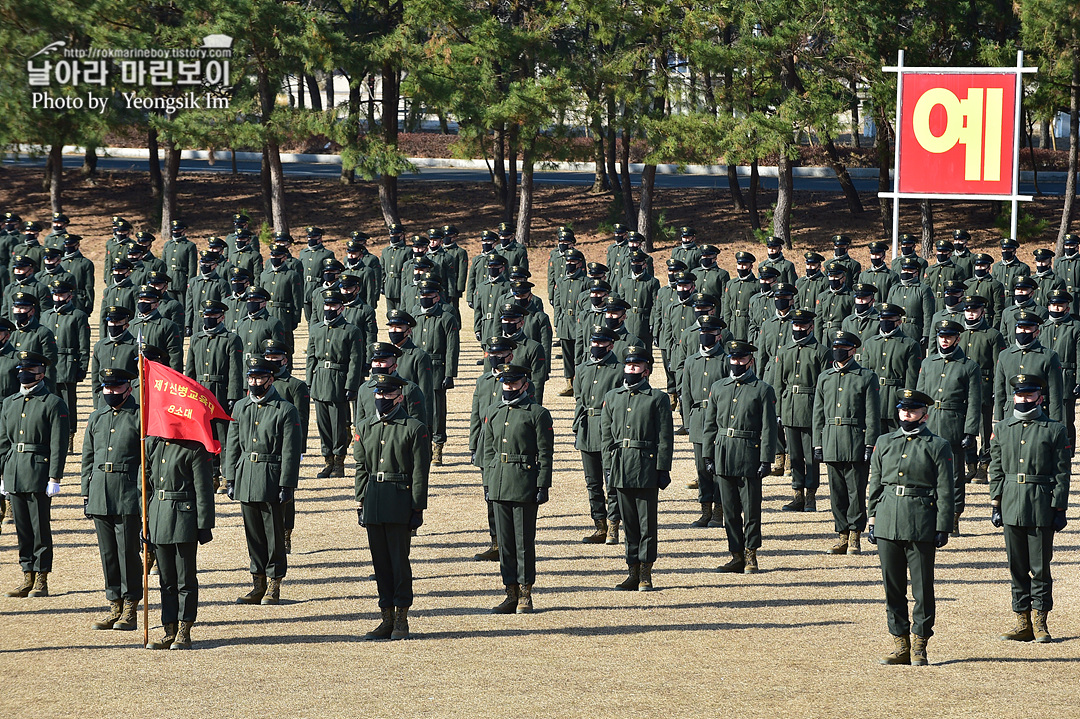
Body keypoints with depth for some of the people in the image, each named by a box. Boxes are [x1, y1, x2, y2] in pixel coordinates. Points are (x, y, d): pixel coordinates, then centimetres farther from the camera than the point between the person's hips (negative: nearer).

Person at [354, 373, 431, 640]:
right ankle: (387, 617, 14)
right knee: (380, 561, 8)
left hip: (400, 505, -5)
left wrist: (418, 509, -8)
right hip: (373, 505, 5)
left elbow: (420, 472, -4)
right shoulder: (364, 427, 12)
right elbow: (361, 468, 14)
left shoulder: (414, 428, -2)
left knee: (399, 561, -4)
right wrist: (361, 503, 8)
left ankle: (401, 620, 3)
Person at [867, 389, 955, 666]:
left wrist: (943, 528, -5)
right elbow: (875, 485, 16)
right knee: (892, 587, 7)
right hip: (887, 525, 4)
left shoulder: (937, 447, 1)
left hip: (922, 527, -4)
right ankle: (900, 644, 15)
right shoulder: (884, 443, 13)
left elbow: (945, 492, 0)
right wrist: (872, 521, 10)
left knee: (923, 588, 0)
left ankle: (920, 645, 8)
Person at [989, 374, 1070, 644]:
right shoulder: (1002, 429, 10)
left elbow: (1062, 473, -1)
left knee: (1041, 567, 0)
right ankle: (1023, 623, 13)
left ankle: (1040, 623, 9)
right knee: (1017, 567, 6)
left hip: (1042, 507, -3)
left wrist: (1059, 509, -5)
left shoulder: (1055, 430, 1)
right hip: (1011, 507, 3)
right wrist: (995, 505, 6)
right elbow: (996, 470, 12)